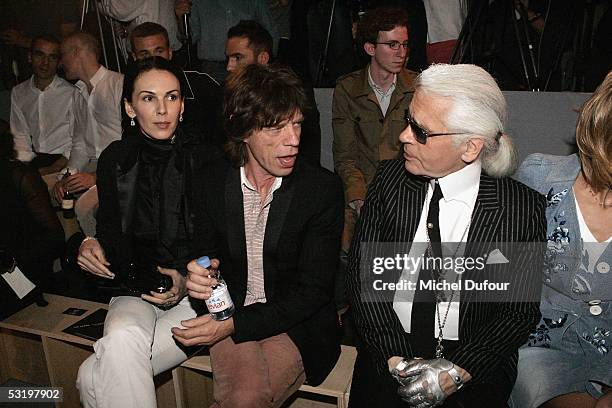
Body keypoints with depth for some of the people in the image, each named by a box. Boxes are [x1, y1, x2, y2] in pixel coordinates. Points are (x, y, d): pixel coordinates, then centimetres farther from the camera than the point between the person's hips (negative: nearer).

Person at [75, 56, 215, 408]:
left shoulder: (205, 160, -9)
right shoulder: (115, 160, 3)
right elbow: (111, 231, 12)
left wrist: (188, 281, -16)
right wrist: (92, 246, -9)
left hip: (193, 291, -3)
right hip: (137, 288, 4)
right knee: (121, 339, -31)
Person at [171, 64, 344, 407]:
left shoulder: (323, 188, -12)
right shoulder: (212, 182, -1)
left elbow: (312, 290, -13)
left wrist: (234, 325, -20)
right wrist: (198, 278, -14)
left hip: (296, 326, -1)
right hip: (230, 317, 2)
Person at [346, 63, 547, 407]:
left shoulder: (523, 208, -7)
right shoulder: (389, 179, -2)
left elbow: (521, 311, -3)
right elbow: (362, 272, -3)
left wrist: (455, 371, -14)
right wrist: (396, 358, -12)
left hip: (475, 368, 0)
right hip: (387, 353, 1)